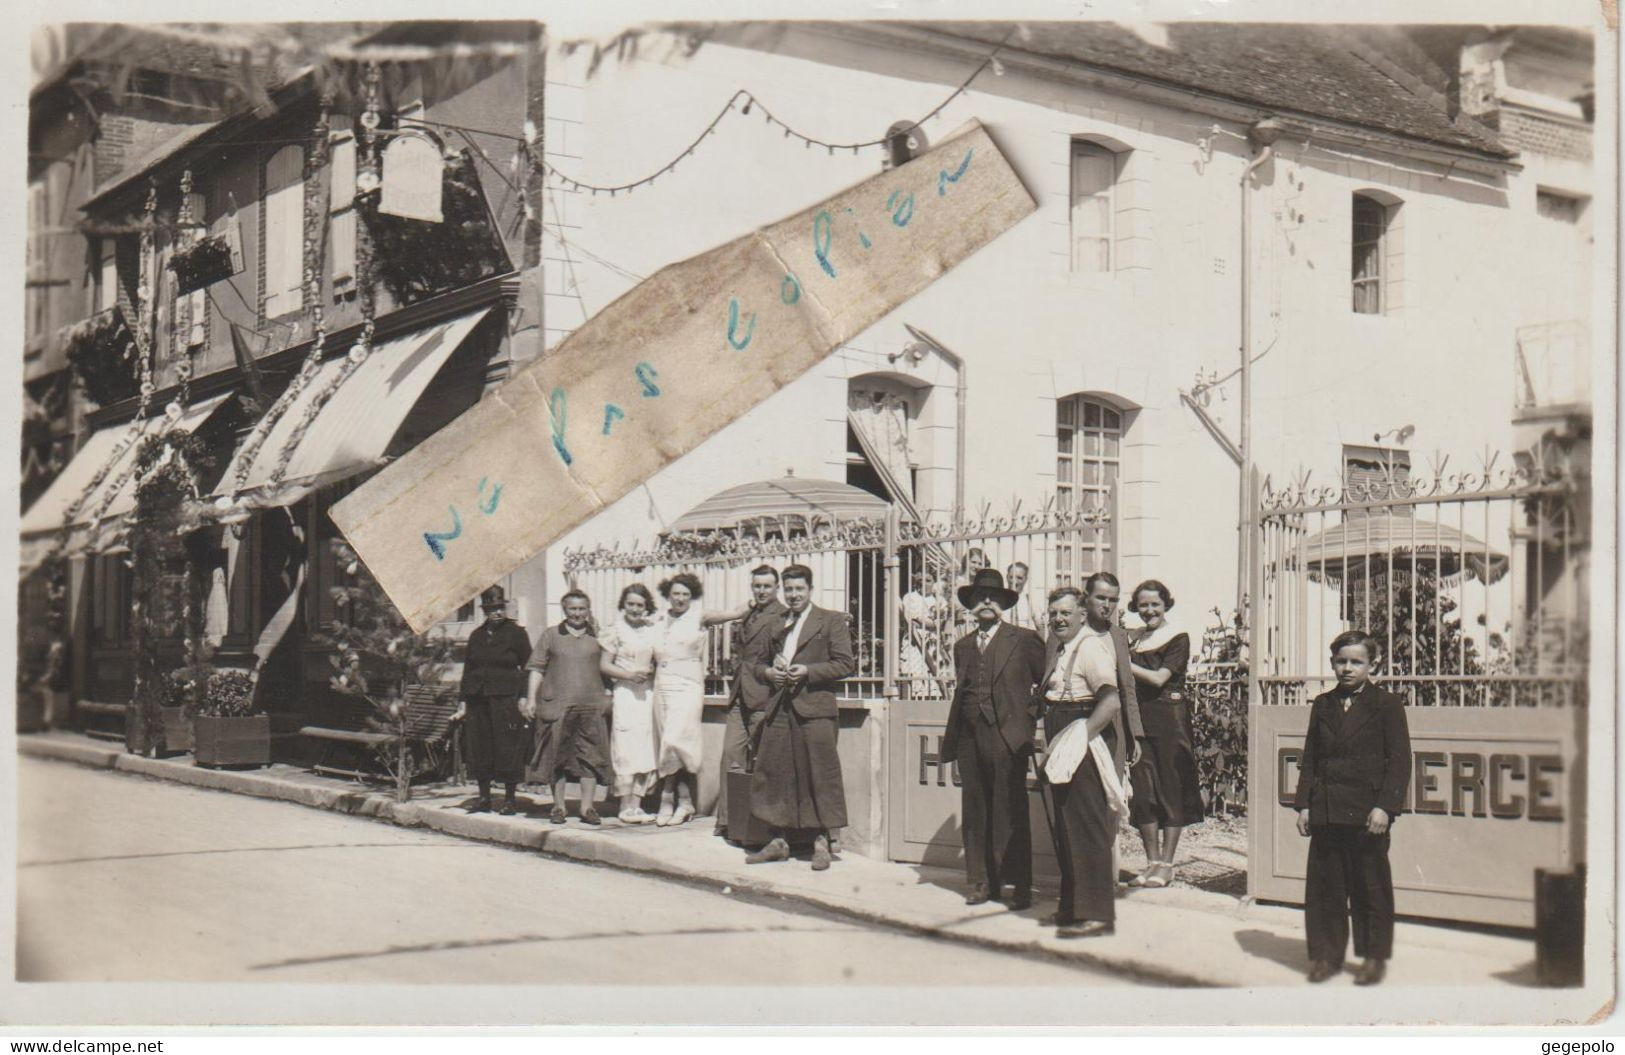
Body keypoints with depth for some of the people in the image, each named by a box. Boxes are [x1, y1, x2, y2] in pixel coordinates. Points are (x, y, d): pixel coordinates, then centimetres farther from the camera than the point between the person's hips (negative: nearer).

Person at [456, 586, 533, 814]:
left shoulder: (516, 633, 1)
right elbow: (467, 669, 16)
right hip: (478, 699, 4)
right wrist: (463, 703, 12)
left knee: (507, 748, -4)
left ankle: (509, 799, 5)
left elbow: (527, 667, -1)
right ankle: (484, 798, 15)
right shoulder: (476, 636, 14)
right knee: (479, 747, 5)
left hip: (506, 699, -4)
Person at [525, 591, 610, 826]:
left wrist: (607, 699, 9)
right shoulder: (550, 635, 9)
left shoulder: (597, 637, 12)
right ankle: (558, 807, 11)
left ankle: (587, 807, 4)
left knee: (590, 756, -1)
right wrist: (531, 698, -1)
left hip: (591, 706, 1)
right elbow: (537, 668, 7)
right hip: (557, 706, -1)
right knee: (557, 757, 3)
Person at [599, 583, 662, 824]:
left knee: (647, 750, 2)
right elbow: (604, 665, -1)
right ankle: (626, 807, -2)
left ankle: (636, 805, 7)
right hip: (625, 694, -4)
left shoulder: (653, 630, 9)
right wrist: (628, 674, -13)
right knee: (627, 750, -6)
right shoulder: (616, 631, 0)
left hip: (648, 694, 4)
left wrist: (651, 672, -4)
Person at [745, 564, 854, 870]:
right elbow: (760, 661, 27)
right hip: (779, 708, 5)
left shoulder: (830, 621, 3)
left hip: (814, 709, -5)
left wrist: (808, 670, -14)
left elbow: (845, 665, -4)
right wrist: (768, 671, 4)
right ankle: (779, 841, 15)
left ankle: (821, 843, 2)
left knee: (819, 774, -5)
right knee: (772, 773, 5)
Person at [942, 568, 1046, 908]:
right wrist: (951, 739, 14)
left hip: (1007, 736, -5)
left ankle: (1020, 886, 0)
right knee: (974, 813, 6)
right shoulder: (963, 645, 18)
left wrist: (1032, 713, -4)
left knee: (1011, 813, -5)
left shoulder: (1024, 640, 3)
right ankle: (983, 881, 14)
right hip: (969, 737, 5)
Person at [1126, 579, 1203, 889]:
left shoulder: (1178, 638, -3)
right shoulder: (1134, 639, 14)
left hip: (1170, 718, -5)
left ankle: (1166, 864, 3)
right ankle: (1152, 862, 11)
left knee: (1171, 788, -1)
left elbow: (1158, 678, -13)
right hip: (1139, 718, 5)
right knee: (1143, 788, 3)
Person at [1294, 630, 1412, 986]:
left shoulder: (1387, 705, -1)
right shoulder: (1323, 705, 12)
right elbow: (1309, 759, 14)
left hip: (1368, 812, -4)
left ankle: (1374, 956, 15)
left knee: (1371, 887, 3)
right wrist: (1304, 804, 5)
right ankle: (1326, 953, 17)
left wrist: (1385, 807, -14)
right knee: (1325, 885, 7)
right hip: (1325, 810, 4)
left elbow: (1400, 761, -5)